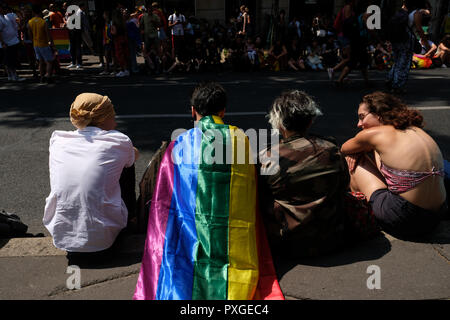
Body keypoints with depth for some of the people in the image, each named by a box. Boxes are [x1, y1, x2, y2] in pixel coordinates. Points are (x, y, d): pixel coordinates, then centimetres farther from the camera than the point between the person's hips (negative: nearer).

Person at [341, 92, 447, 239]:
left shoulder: (374, 134, -10)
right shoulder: (416, 129, 9)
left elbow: (344, 149, 10)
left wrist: (359, 151, 28)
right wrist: (361, 151, 14)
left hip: (403, 222, -7)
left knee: (353, 161, 10)